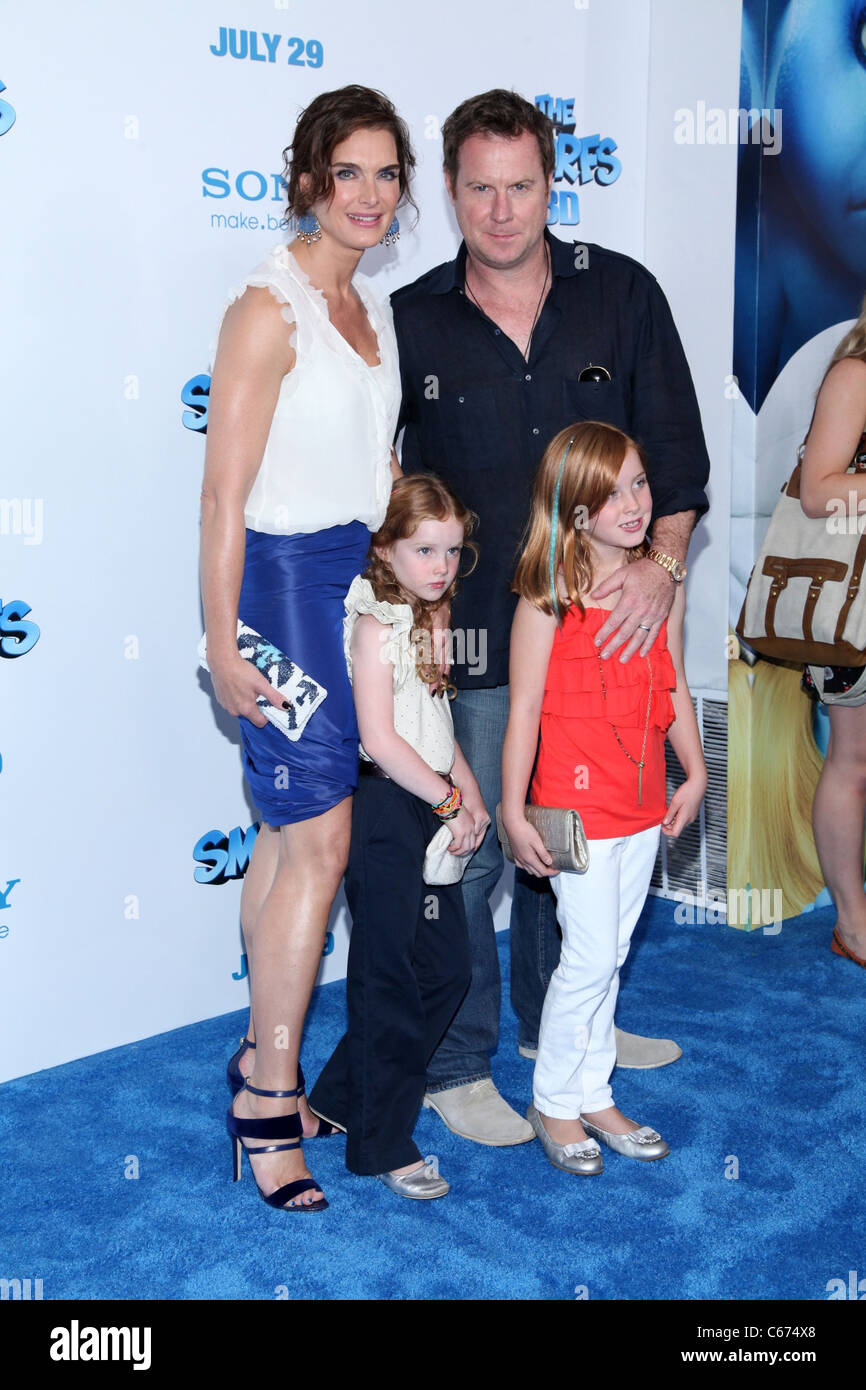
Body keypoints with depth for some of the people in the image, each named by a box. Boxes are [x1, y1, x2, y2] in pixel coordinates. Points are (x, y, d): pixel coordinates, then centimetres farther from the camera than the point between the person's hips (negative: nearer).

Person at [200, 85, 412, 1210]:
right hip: (285, 577, -8)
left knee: (292, 831, 12)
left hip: (360, 576, 8)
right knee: (319, 840, -8)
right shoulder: (270, 307, -12)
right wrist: (223, 645, -17)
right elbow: (224, 493, -15)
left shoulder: (368, 303, 13)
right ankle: (269, 1105, 5)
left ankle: (263, 1060, 24)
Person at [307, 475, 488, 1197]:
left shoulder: (425, 621, 13)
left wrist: (471, 793, 5)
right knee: (394, 978, 0)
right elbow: (380, 740, -20)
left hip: (432, 807, 9)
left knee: (448, 964, 13)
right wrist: (450, 802, -14)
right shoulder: (375, 624, -14)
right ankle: (382, 1145, 15)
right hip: (388, 811, -9)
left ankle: (343, 1097, 28)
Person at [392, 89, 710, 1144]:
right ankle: (454, 1066, 19)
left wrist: (663, 562, -12)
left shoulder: (622, 294, 2)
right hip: (472, 633, -2)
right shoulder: (411, 321, -1)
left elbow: (676, 447, 2)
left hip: (603, 617, 3)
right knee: (469, 849, 1)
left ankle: (558, 1019, 39)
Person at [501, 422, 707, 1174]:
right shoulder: (549, 598, -13)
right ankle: (554, 1103, 20)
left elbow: (673, 688, 12)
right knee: (589, 957, -1)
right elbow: (524, 710, -12)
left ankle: (594, 1097, 30)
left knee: (610, 955, 15)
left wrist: (695, 773, 11)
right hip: (577, 805, -6)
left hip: (643, 803, 6)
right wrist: (514, 811, -11)